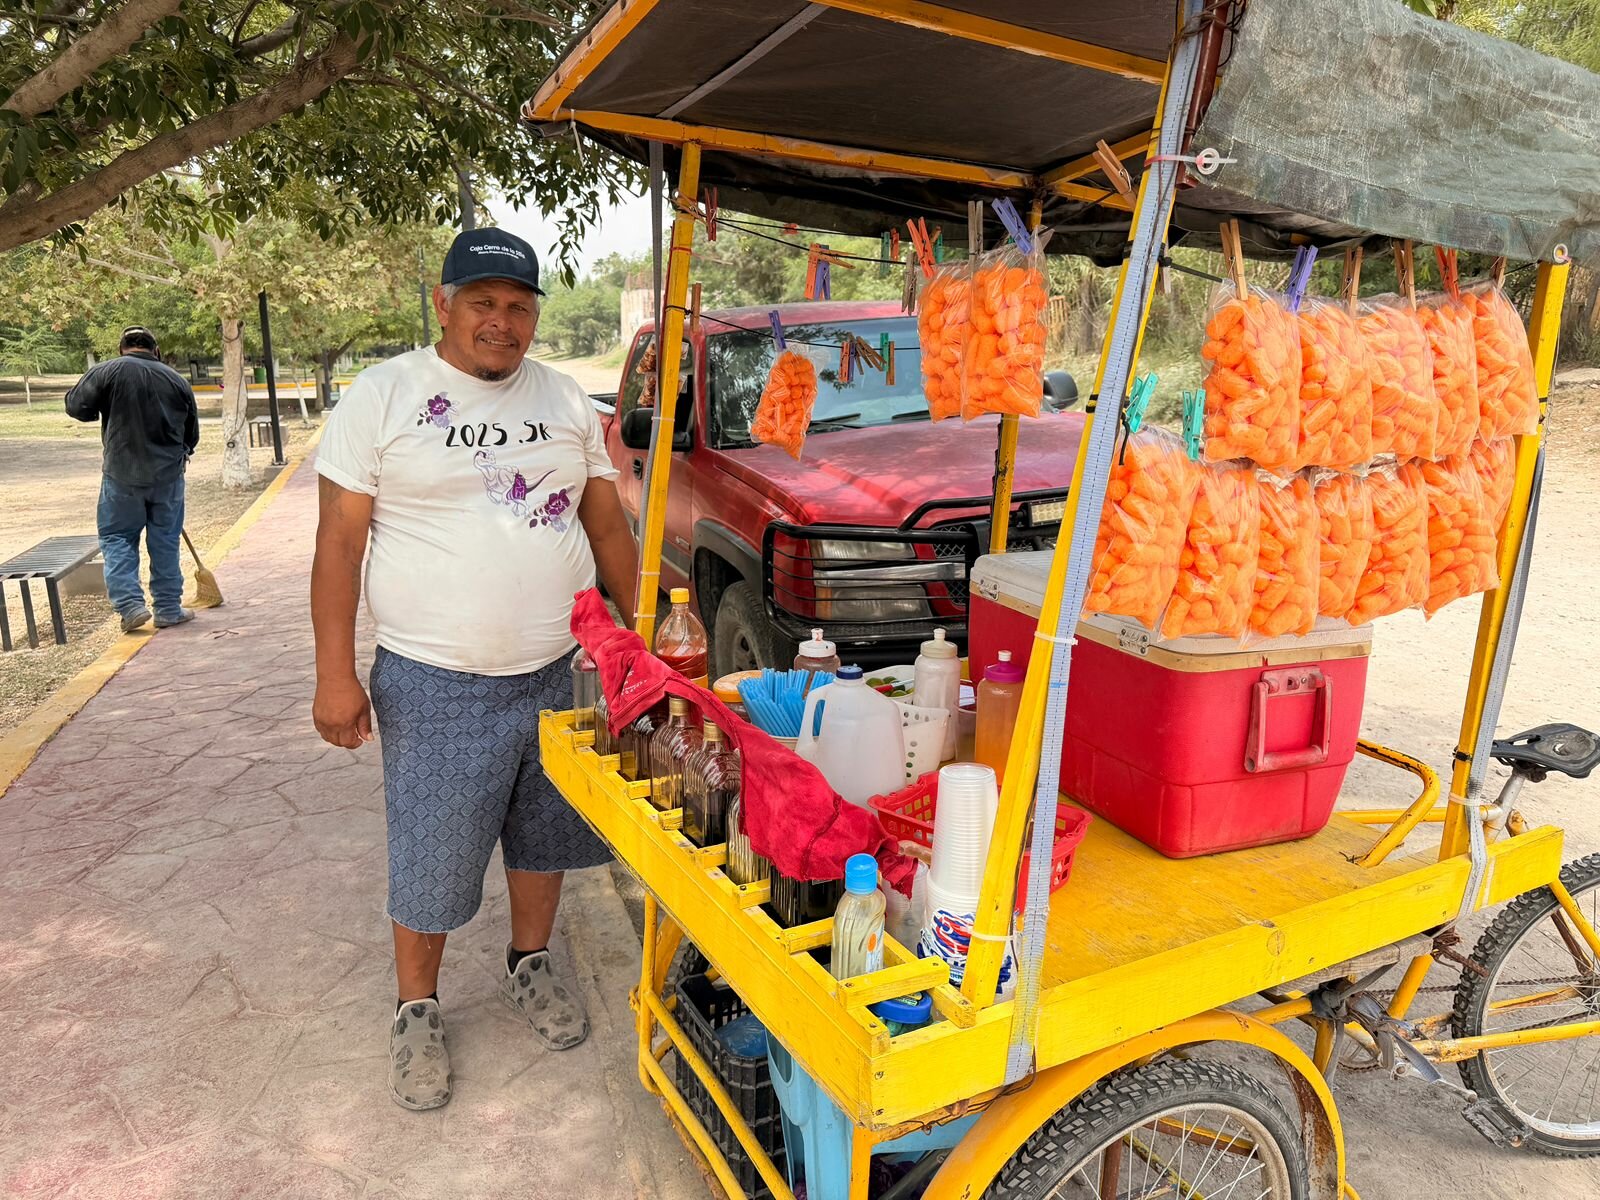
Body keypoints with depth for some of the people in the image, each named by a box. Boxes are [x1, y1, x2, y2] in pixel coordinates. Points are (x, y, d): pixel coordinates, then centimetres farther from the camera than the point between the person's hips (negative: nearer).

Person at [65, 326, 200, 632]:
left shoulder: (106, 372, -4)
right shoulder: (177, 380, 5)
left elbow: (76, 405, -6)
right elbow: (192, 433, 11)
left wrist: (106, 410, 14)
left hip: (122, 474, -2)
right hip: (168, 475, 2)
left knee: (117, 538, 9)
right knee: (165, 542, 9)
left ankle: (131, 604, 0)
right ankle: (168, 609, 14)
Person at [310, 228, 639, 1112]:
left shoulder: (567, 402, 7)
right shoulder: (383, 396, -6)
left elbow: (608, 526, 12)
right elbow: (340, 542, -6)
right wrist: (335, 673, -10)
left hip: (560, 673, 4)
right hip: (436, 684, -4)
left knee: (544, 833, 19)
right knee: (431, 861, 8)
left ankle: (529, 965, 43)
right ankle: (416, 1012, 32)